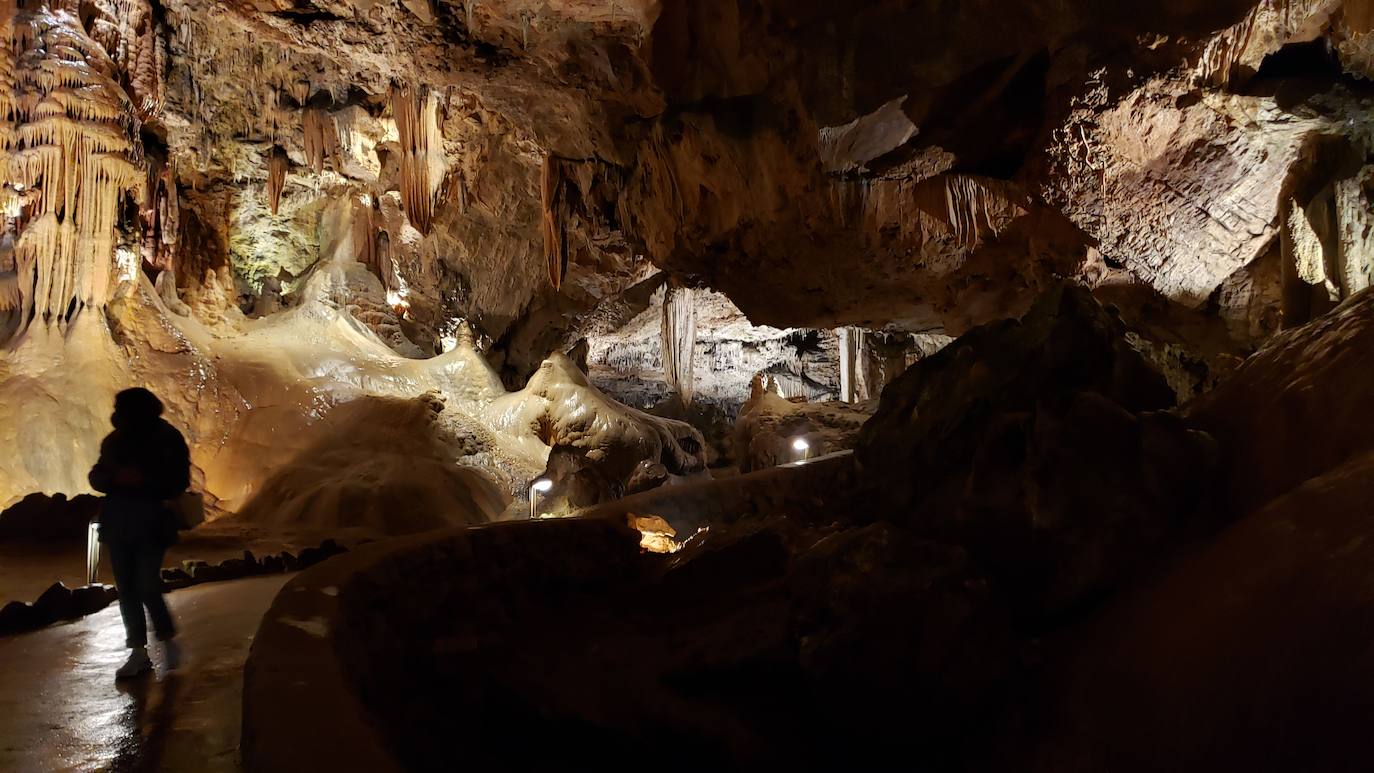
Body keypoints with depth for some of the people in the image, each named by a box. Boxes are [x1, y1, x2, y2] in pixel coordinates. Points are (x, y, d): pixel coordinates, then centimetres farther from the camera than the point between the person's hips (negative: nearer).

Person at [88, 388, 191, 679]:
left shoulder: (168, 440, -7)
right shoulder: (114, 440, 5)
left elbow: (178, 483, -9)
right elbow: (96, 477, 8)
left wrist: (144, 479, -23)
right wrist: (116, 477, -14)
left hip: (151, 525, -5)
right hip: (118, 524, 5)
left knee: (147, 587, -11)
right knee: (127, 589, 7)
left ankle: (168, 641, 12)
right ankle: (139, 653, 15)